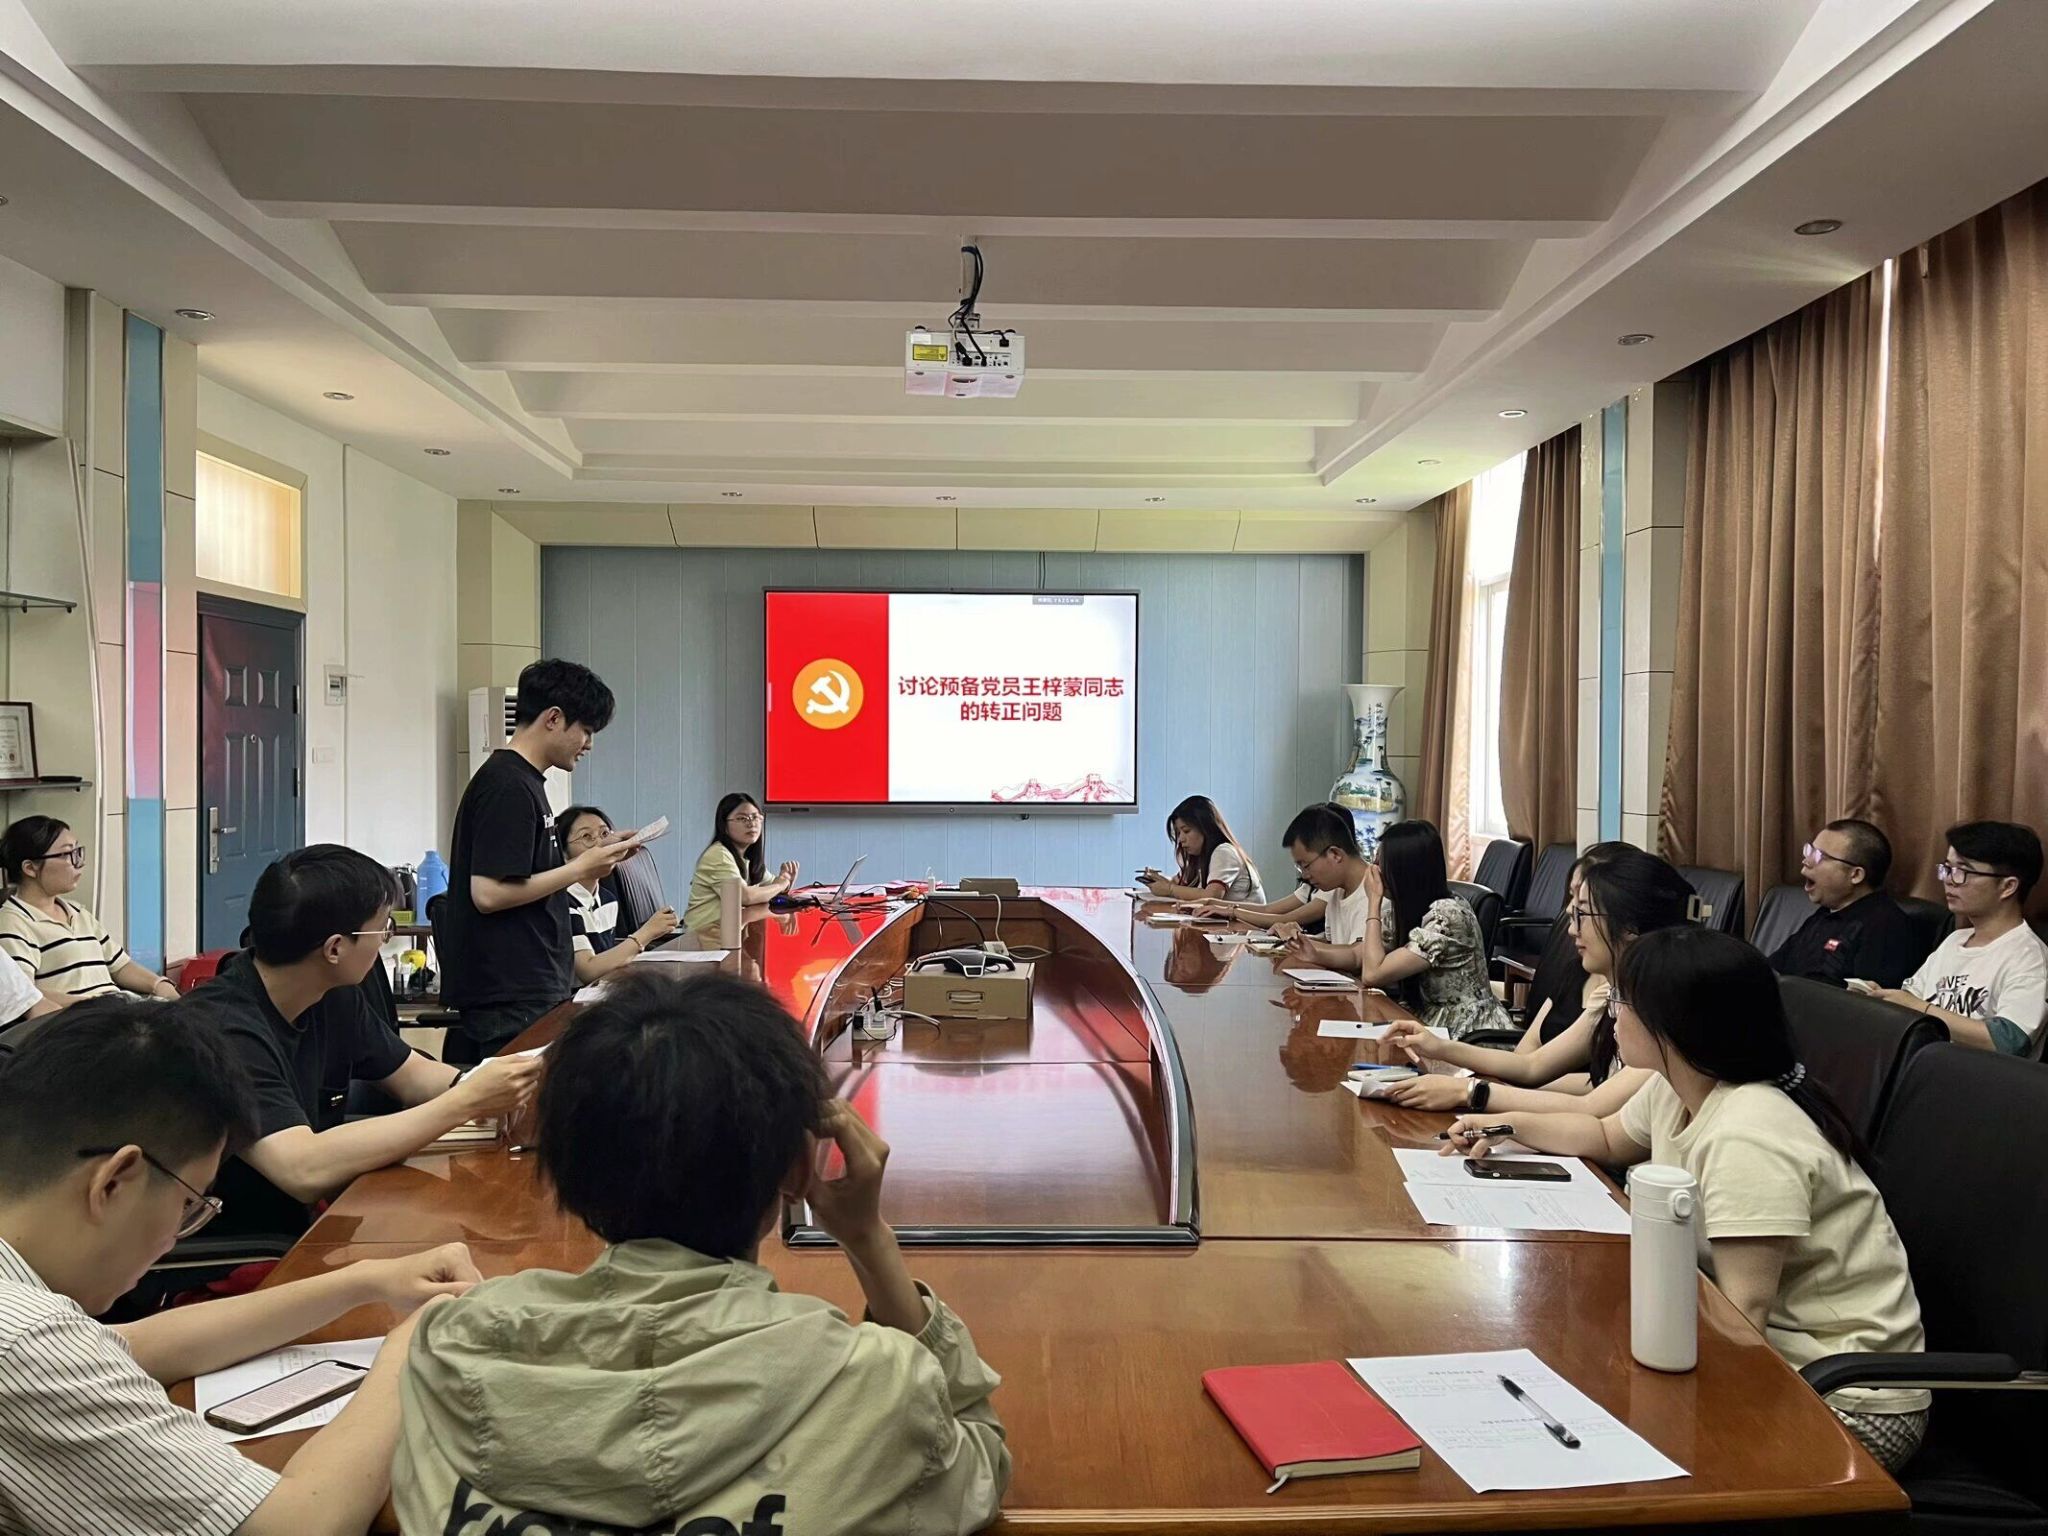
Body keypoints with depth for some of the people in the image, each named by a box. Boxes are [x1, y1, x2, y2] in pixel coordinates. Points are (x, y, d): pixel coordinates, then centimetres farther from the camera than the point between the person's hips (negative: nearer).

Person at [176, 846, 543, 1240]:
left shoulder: (337, 999, 0)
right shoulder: (223, 1030, -24)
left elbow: (413, 1075, 11)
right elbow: (306, 1171, -33)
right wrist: (465, 1103, -30)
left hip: (306, 1228, 7)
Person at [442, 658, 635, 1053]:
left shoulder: (524, 782, 15)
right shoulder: (508, 787, -16)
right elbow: (489, 893, -22)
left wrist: (597, 855, 10)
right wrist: (579, 869, -14)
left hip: (535, 987, 10)